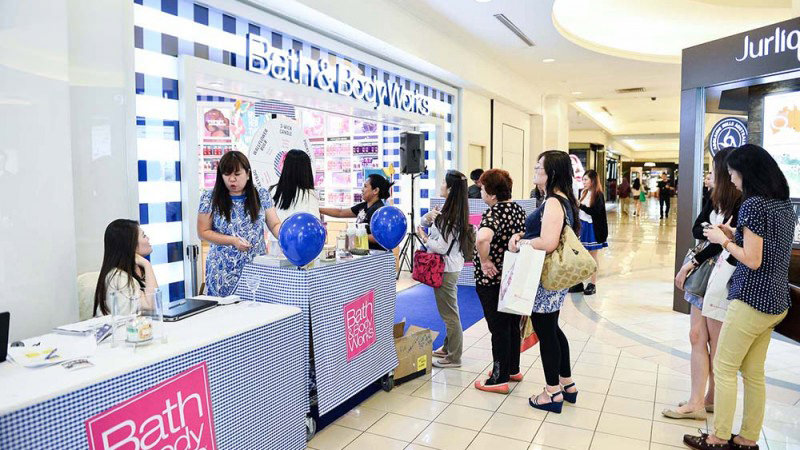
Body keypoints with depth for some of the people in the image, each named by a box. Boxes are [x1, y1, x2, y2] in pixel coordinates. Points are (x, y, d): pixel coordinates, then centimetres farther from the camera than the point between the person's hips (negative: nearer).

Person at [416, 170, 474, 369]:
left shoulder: (452, 215, -21)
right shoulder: (450, 210, 9)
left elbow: (441, 247, -24)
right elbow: (423, 222, 13)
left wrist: (423, 238, -9)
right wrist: (428, 217, -9)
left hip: (446, 269, -10)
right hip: (449, 266, 10)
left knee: (449, 313, -1)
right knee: (448, 311, 20)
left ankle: (454, 357, 10)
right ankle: (449, 347, 34)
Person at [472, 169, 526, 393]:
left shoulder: (494, 212, -21)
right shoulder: (518, 209, 6)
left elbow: (483, 238, -41)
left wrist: (484, 261, -26)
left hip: (492, 279, -9)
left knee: (499, 328, 2)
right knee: (512, 324, 19)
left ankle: (500, 379, 14)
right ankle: (513, 369, 33)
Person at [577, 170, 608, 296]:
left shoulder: (598, 195, -9)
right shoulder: (583, 193, 9)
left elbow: (595, 212, -18)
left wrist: (581, 205, -21)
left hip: (593, 228, -5)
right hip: (582, 226, 5)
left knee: (593, 256, 3)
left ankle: (593, 284, 10)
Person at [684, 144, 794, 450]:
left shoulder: (752, 205, -17)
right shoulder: (785, 205, 10)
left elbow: (752, 261, -19)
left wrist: (723, 240, -6)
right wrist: (736, 235, 12)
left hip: (751, 301, -9)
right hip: (776, 301, 9)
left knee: (724, 369, 2)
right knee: (754, 373, 15)